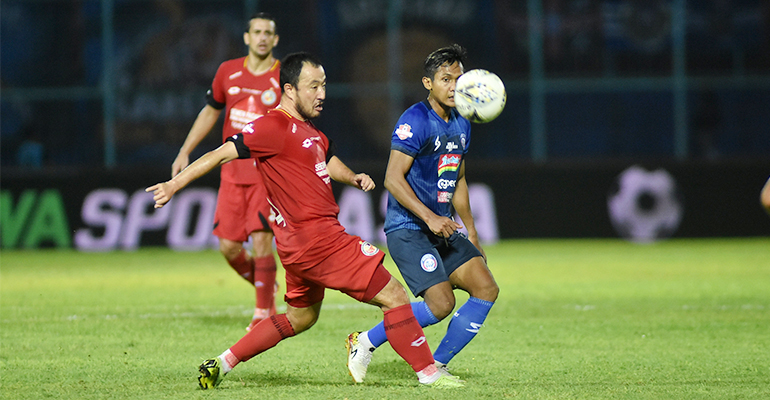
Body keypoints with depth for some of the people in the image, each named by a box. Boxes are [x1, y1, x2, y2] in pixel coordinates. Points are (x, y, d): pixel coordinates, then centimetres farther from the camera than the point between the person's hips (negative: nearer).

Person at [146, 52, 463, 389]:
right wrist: (174, 185, -20)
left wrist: (354, 178, 13)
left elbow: (327, 159, 34)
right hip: (318, 239, -11)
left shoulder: (308, 130, 16)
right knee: (395, 297, -6)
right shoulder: (274, 127, -13)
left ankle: (222, 363, 24)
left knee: (300, 317, 25)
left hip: (304, 243, 11)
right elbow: (221, 155, -15)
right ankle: (429, 373, 0)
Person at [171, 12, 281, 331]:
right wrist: (185, 152, 16)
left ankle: (263, 312, 0)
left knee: (261, 239, -14)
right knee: (228, 247, 0)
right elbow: (210, 112, 19)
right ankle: (265, 288, 28)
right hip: (232, 172, 4)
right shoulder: (228, 72, 6)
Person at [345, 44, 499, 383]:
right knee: (441, 303, -21)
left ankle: (436, 366, 5)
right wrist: (430, 218, -26)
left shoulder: (461, 125, 13)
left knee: (486, 290, -5)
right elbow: (393, 178, -19)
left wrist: (471, 231, 24)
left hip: (442, 228, 9)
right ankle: (365, 343, -3)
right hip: (407, 228, -9)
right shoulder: (416, 120, -13)